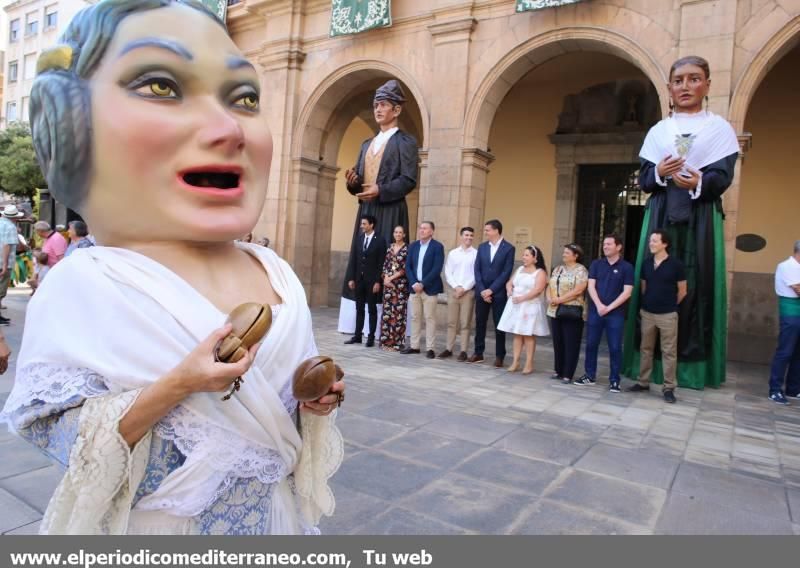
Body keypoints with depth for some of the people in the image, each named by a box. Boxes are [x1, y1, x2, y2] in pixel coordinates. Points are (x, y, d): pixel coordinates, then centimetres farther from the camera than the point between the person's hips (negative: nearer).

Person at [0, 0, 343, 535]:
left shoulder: (280, 275, -7)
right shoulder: (83, 289, -20)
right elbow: (58, 436, -16)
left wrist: (315, 399, -13)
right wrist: (174, 388, -29)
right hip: (159, 527, -4)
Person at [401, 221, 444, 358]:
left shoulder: (438, 246, -6)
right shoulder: (413, 246, 10)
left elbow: (437, 269, -13)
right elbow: (408, 266, 6)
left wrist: (422, 284, -17)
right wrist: (413, 283, -8)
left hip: (430, 288, -5)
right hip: (415, 287, 5)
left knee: (430, 318, -1)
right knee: (415, 317, 9)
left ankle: (430, 348, 4)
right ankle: (414, 346, 17)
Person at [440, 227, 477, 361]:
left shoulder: (476, 253, 0)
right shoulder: (452, 253, 10)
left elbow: (477, 274, -5)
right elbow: (447, 273, 6)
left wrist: (464, 288, -10)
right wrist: (456, 287, -7)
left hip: (468, 291, -3)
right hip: (453, 290, 3)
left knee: (465, 323, 1)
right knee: (451, 322, 6)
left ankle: (464, 351, 5)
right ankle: (449, 349, 11)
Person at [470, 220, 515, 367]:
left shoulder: (509, 248, -5)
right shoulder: (482, 247, 8)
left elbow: (506, 272, -10)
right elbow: (477, 270, 4)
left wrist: (491, 290, -14)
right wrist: (482, 290, -7)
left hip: (499, 293, -4)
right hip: (482, 292, 4)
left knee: (499, 325, 4)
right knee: (480, 323, 7)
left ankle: (499, 356, 12)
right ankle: (478, 353, 17)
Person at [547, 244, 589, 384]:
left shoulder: (580, 270, -6)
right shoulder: (557, 269, 16)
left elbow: (578, 290, -16)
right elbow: (550, 286, 14)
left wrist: (559, 299, -16)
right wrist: (549, 298, -7)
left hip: (572, 311, -7)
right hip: (556, 311, 7)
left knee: (571, 344, 0)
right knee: (557, 342, 11)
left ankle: (568, 374, 5)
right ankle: (559, 371, 21)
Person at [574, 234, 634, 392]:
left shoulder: (626, 267, -1)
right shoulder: (596, 264, 7)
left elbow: (627, 292, -6)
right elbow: (591, 286, 1)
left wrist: (609, 308, -12)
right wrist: (599, 305, -12)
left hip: (616, 313, -3)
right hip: (595, 311, 3)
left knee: (615, 347, 0)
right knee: (591, 344, 7)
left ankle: (614, 380, 9)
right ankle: (590, 375, 20)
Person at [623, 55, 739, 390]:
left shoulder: (719, 128, 7)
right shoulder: (658, 131, 12)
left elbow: (723, 176, -4)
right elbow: (643, 180, 6)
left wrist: (698, 182, -24)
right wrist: (659, 173, -16)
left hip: (701, 217, -1)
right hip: (661, 216, 2)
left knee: (697, 283, -4)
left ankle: (693, 363, 2)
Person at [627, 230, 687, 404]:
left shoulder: (676, 264, -8)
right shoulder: (646, 263, 4)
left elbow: (682, 291, 0)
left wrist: (669, 305, 10)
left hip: (667, 315, -4)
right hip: (647, 313, 4)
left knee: (669, 352, 1)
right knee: (646, 349, 11)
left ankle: (669, 388, 7)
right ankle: (643, 383, 21)